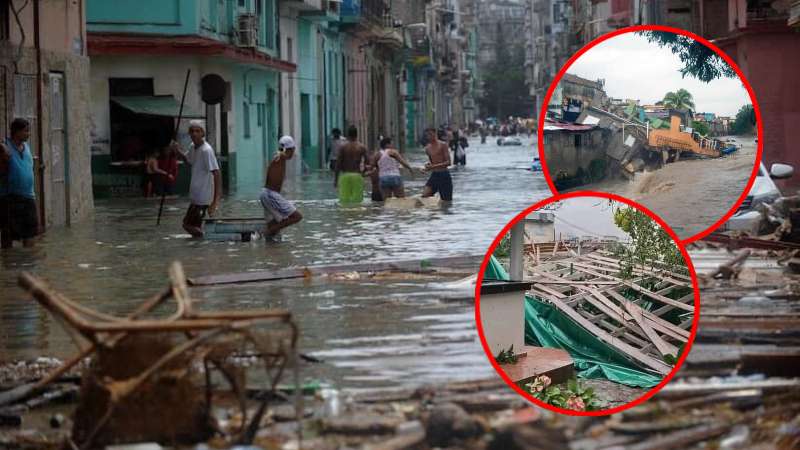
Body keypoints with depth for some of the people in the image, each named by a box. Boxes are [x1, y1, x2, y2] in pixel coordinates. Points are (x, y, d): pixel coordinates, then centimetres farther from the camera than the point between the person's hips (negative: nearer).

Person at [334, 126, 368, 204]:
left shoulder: (343, 147, 0)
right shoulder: (362, 147, 2)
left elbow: (338, 163, -2)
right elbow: (366, 162, 1)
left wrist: (335, 179, 2)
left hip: (345, 175, 0)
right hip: (357, 175, 0)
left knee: (344, 200, 2)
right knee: (357, 200, 2)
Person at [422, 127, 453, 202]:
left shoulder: (443, 145, -7)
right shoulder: (427, 148, 10)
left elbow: (448, 162, -14)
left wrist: (433, 166, -23)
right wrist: (428, 165, -1)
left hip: (444, 175, -5)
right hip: (434, 175, 5)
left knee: (447, 201, 0)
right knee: (424, 195, -14)